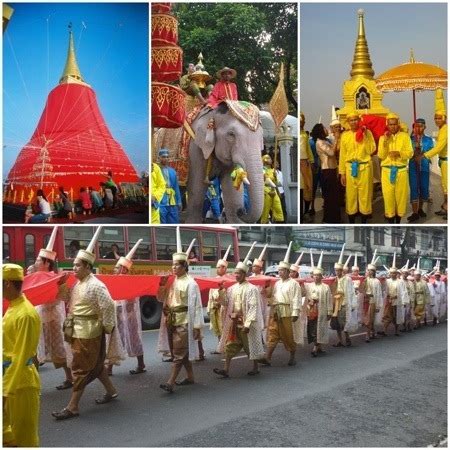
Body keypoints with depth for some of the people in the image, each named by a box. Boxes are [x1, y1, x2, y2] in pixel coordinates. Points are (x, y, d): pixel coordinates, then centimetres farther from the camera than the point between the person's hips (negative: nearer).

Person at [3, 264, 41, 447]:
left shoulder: (26, 314, -20)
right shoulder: (11, 309, 10)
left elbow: (21, 357, -22)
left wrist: (7, 390, -21)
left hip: (21, 381, -9)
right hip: (8, 377, 9)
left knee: (24, 436, 4)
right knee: (7, 434, 19)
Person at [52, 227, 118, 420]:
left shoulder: (95, 285, -20)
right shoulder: (78, 283, 9)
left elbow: (108, 306, -22)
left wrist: (107, 327, -15)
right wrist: (69, 327, 15)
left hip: (88, 333, -9)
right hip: (78, 331, 9)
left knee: (80, 369, -2)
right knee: (95, 364, 19)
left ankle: (72, 407, 6)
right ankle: (111, 391, 34)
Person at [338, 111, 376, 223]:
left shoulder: (367, 133, 2)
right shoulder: (345, 135, 7)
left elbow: (371, 150, -8)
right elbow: (342, 155, 6)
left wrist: (365, 136, -13)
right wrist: (342, 172, 2)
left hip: (364, 167, -1)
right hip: (350, 168, 2)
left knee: (364, 194, 1)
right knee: (350, 195, 4)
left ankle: (364, 223, 10)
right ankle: (351, 223, 13)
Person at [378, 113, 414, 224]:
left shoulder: (405, 136, 3)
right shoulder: (383, 138, 6)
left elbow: (410, 153, -4)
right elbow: (381, 156, -2)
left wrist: (399, 153, -20)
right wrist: (385, 141, -11)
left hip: (401, 171, 0)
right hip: (387, 171, 0)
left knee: (401, 196, 2)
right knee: (388, 196, 0)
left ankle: (398, 222, 13)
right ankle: (390, 222, 10)